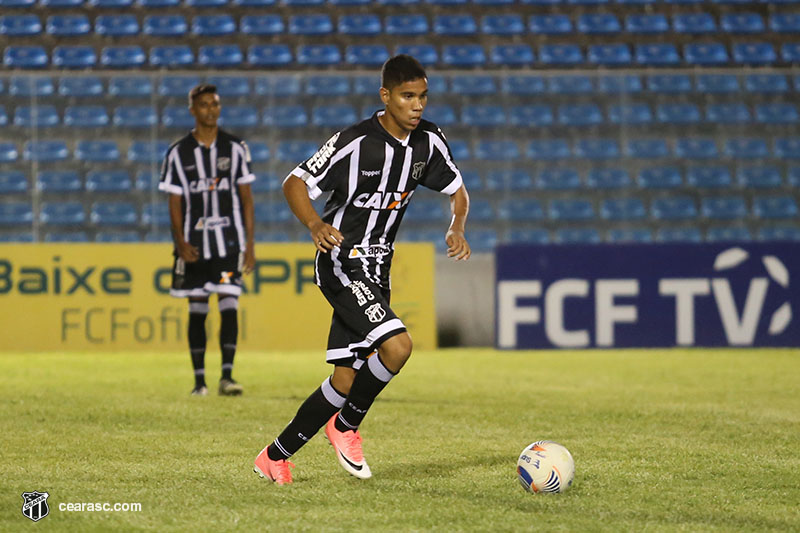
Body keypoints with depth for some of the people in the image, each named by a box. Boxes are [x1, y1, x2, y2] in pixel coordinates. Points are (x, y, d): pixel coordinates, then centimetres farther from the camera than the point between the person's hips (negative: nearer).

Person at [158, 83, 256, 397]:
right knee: (196, 310, 4)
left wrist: (250, 244, 1)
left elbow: (246, 198, 6)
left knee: (229, 305, -10)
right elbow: (175, 203, 4)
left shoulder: (235, 148, 5)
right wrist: (180, 242, -9)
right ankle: (199, 380, 8)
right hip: (194, 243, 1)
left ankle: (227, 376, -10)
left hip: (229, 241, -1)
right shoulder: (179, 153, 4)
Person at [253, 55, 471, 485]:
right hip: (341, 264, -7)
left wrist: (457, 228, -5)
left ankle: (275, 457, 19)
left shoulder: (429, 142, 1)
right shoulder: (355, 142, -17)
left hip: (375, 273, 7)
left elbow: (457, 191, 16)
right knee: (396, 345, -26)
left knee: (347, 380, 5)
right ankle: (346, 426, -2)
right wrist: (315, 225, -35)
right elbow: (295, 183, -16)